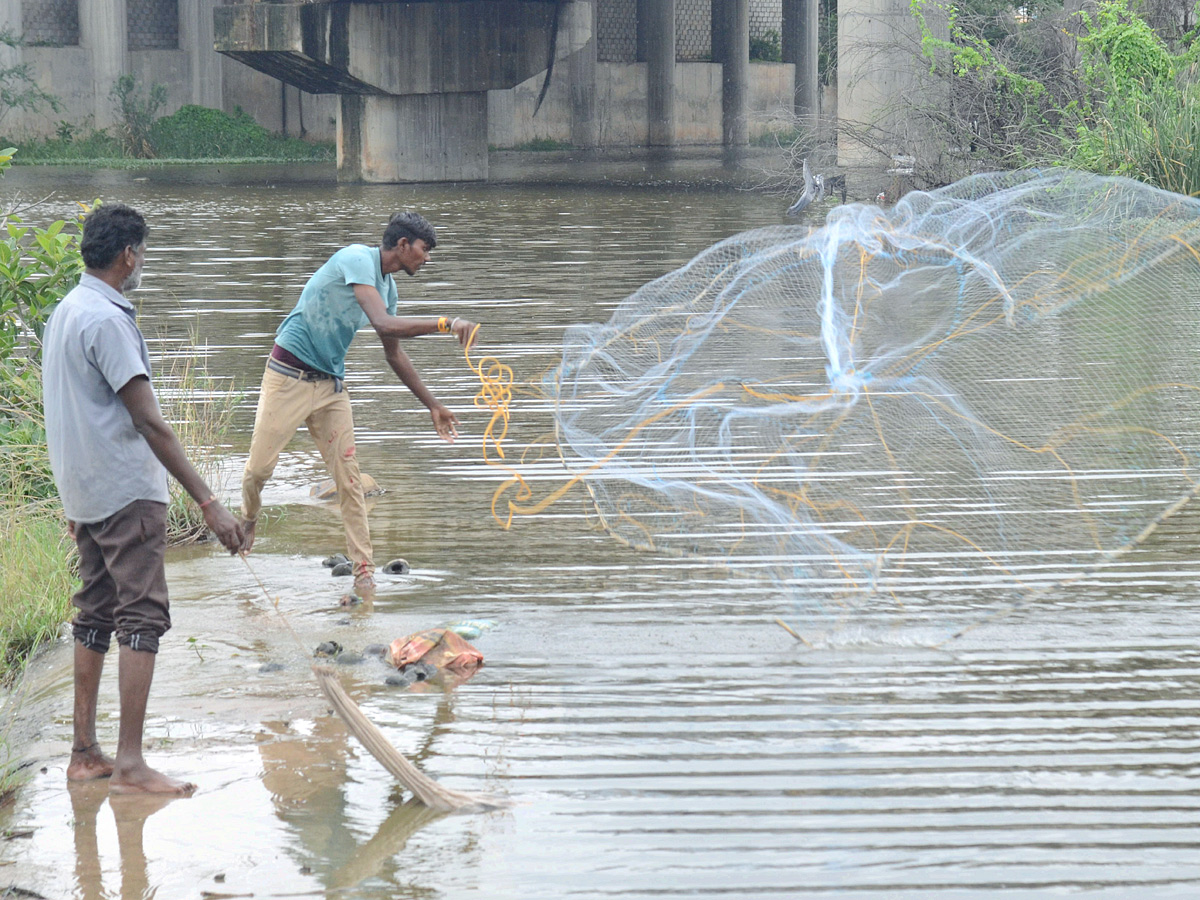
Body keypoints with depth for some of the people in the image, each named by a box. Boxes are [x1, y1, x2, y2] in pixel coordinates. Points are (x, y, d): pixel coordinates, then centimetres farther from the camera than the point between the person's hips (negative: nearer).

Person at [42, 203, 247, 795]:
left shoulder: (64, 312, 12)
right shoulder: (107, 320, -18)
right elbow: (148, 422, -22)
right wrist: (208, 503, -23)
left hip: (85, 494, 10)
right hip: (126, 491, -10)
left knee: (94, 615, 13)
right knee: (143, 617, -7)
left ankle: (84, 753, 16)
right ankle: (129, 764, -10)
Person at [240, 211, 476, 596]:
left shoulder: (387, 286, 8)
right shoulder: (357, 259, -18)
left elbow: (394, 354, 20)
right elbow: (383, 323, -32)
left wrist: (432, 405, 20)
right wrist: (446, 324, -32)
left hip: (331, 384, 7)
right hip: (289, 375, -7)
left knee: (349, 477, -2)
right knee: (259, 466, -3)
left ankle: (364, 571, 0)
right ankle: (249, 518, 29)